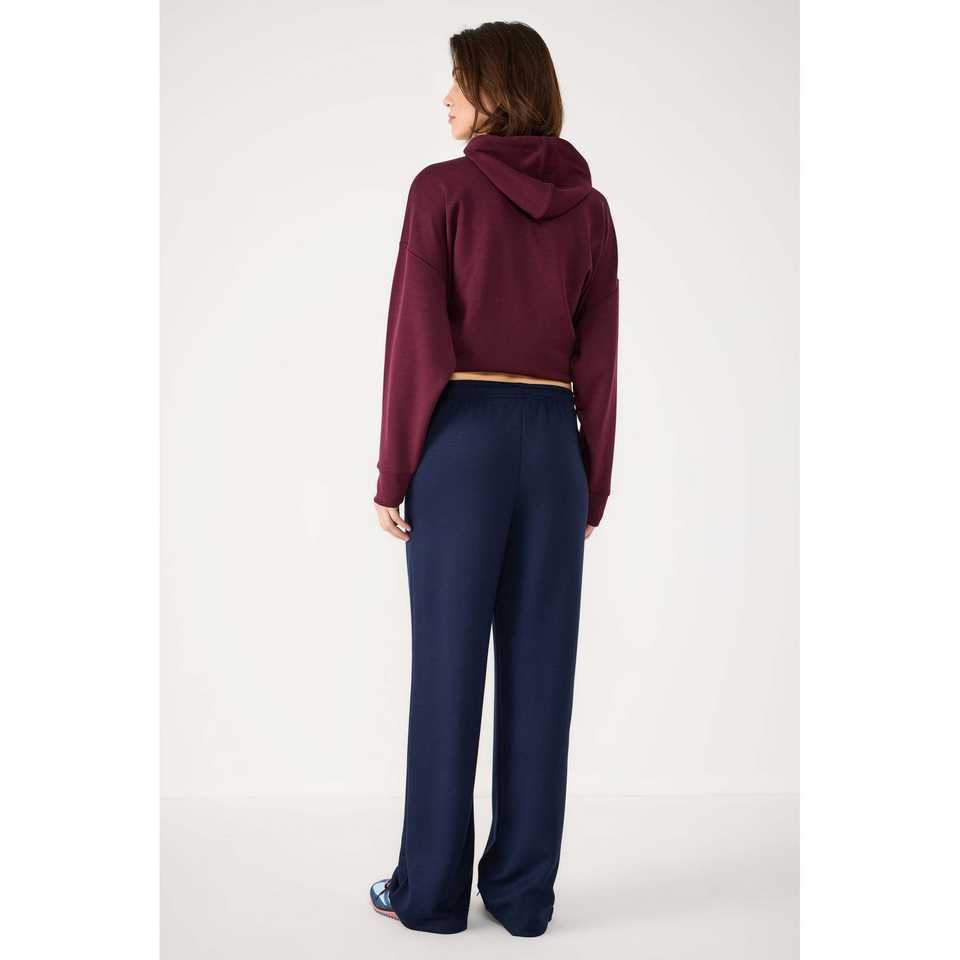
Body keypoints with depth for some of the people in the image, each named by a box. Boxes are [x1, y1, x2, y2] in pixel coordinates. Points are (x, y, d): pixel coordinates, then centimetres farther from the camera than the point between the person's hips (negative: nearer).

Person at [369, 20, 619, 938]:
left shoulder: (443, 188, -5)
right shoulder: (589, 207, 8)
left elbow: (417, 341, -9)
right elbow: (599, 361, 6)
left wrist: (392, 474, -4)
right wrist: (595, 487, 11)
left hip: (462, 437, -4)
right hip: (553, 442, 4)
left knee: (447, 667, 4)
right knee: (538, 670, 7)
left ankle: (432, 888, 15)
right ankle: (524, 892, 17)